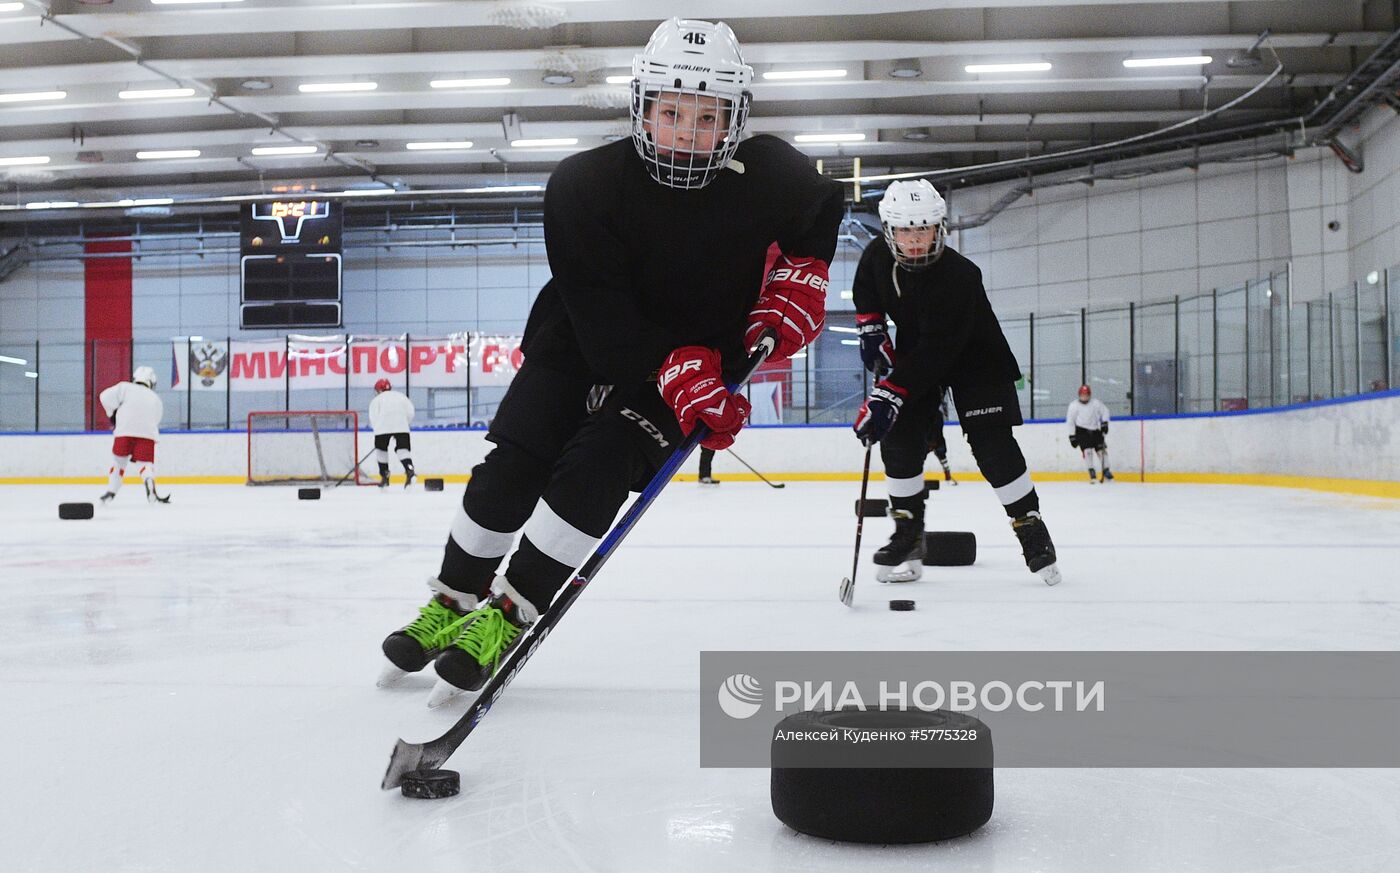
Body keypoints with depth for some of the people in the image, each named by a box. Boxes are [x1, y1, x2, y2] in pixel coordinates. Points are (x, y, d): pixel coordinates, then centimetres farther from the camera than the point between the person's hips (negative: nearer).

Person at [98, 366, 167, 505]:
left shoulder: (125, 387, 17)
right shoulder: (156, 400, 27)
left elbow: (105, 398, 3)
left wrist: (113, 415, 19)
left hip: (124, 431, -1)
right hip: (147, 434, 1)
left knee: (118, 460, 19)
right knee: (145, 463, 1)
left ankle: (111, 492, 20)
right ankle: (150, 489, -26)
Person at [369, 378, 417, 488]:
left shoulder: (376, 400, 20)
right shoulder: (401, 396, 27)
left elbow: (373, 418, 6)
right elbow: (410, 413, 14)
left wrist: (377, 427, 15)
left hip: (383, 427, -1)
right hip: (402, 427, 1)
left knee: (381, 449, 18)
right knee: (403, 449, 3)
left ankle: (384, 476, 17)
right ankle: (409, 469, -24)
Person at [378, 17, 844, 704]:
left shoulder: (769, 174, -18)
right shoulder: (584, 183, -24)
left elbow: (824, 208, 7)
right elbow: (602, 315, -27)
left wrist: (799, 282, -6)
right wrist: (679, 375, -36)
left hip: (707, 358, 0)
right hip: (584, 343, 0)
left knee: (597, 468, -19)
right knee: (513, 466, -9)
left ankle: (507, 618, -8)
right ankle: (454, 603, 11)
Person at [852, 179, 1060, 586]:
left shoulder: (958, 276, -33)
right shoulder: (878, 256, -13)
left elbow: (935, 351, -37)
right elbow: (865, 293, 12)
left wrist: (888, 394, -41)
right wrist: (871, 330, -3)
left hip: (976, 358, -5)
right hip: (914, 354, 5)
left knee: (993, 445, -15)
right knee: (899, 439, -8)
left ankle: (1031, 527, 0)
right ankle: (908, 535, 3)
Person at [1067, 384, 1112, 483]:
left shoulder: (1096, 403, -3)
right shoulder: (1074, 405, -8)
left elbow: (1105, 411, 9)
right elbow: (1070, 421, -5)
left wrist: (1104, 423, -5)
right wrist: (1072, 436, -7)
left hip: (1096, 430, 3)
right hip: (1082, 431, -3)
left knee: (1102, 450, 3)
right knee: (1087, 451, -15)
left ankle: (1107, 472, 17)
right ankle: (1092, 474, -11)